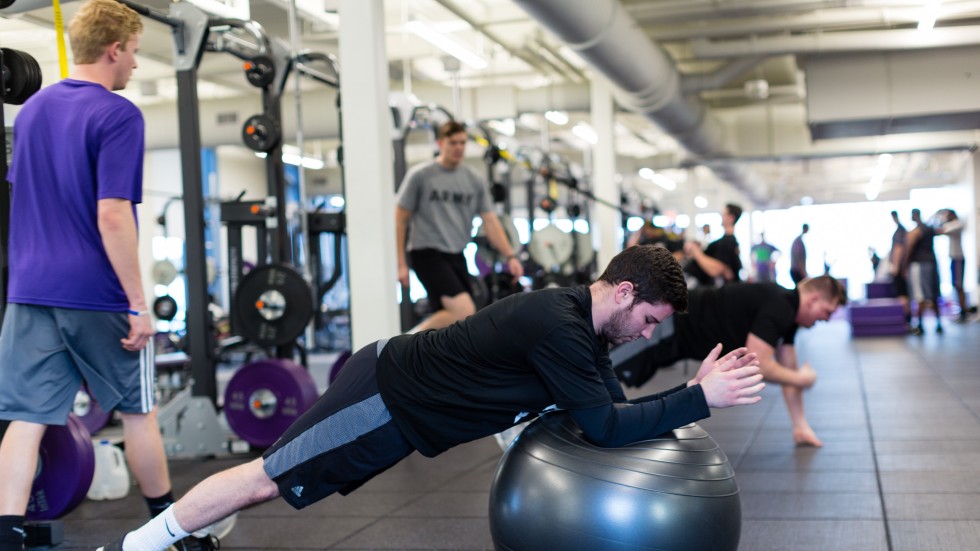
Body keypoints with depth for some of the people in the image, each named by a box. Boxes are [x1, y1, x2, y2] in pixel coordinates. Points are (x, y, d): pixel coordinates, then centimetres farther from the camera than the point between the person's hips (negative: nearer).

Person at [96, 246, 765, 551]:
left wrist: (698, 386, -5)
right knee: (268, 476, 1)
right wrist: (699, 399, -28)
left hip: (406, 403, 9)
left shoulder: (583, 326, 2)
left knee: (281, 481, 22)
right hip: (386, 397, -9)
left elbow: (617, 407, 5)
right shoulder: (556, 324, -28)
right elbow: (605, 428, -31)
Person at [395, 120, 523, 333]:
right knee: (464, 311, -21)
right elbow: (401, 218, 0)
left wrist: (510, 256, -5)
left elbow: (490, 221, 8)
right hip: (427, 252, -6)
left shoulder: (474, 180, 9)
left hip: (456, 256, 6)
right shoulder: (420, 176, -3)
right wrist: (401, 263, -4)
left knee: (454, 320, 3)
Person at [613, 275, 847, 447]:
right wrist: (801, 379, -14)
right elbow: (756, 363, -30)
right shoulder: (777, 308, -23)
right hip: (668, 326, -9)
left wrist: (801, 425, 12)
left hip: (680, 332, 9)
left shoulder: (788, 310, 7)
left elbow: (788, 368, 14)